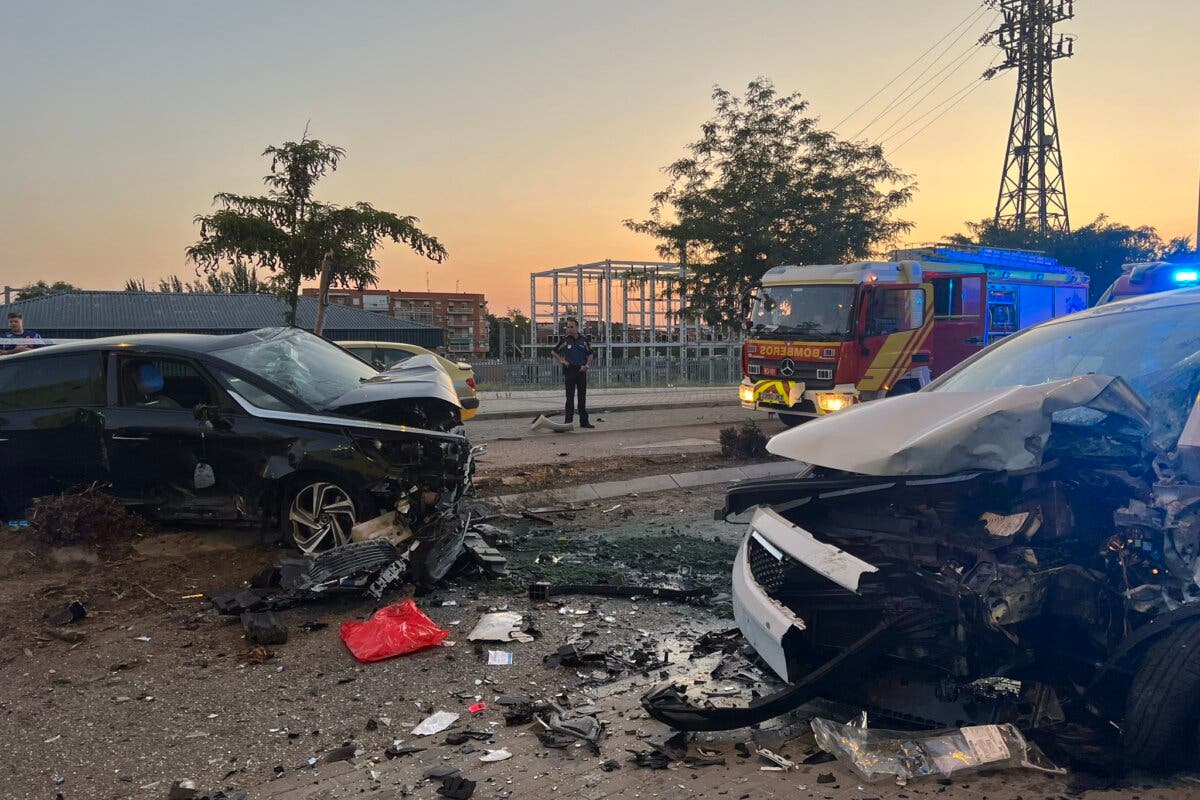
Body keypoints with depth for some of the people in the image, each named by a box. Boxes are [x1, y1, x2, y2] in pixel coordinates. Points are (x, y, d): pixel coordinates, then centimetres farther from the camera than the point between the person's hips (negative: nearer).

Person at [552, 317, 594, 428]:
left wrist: (587, 365, -3)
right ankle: (568, 421, 3)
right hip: (569, 370, -2)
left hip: (582, 370, 2)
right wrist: (561, 361, -3)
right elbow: (554, 352, 9)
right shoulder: (564, 340, -1)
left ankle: (584, 421, 11)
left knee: (582, 397, 5)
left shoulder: (584, 340, 4)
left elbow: (590, 354, 11)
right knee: (570, 397, -2)